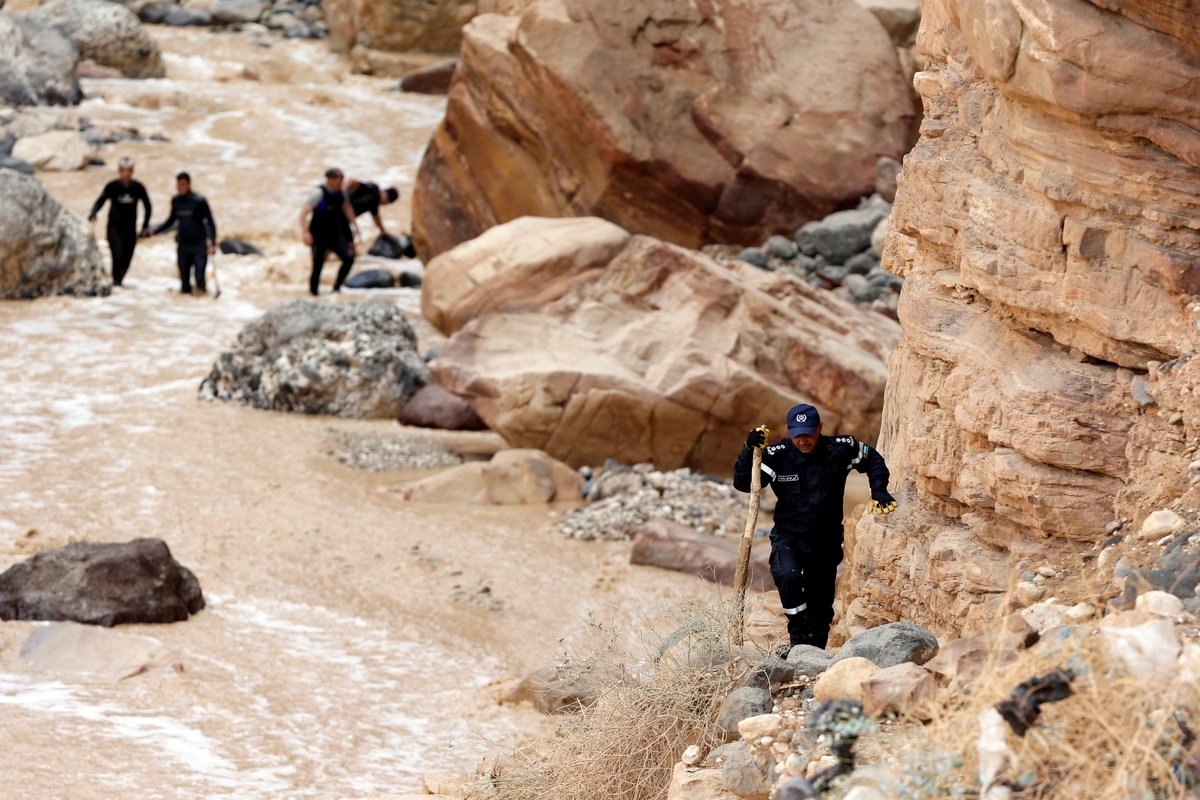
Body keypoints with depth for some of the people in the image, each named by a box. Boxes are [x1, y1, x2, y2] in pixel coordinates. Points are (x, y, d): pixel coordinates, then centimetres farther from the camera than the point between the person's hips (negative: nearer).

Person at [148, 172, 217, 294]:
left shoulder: (199, 201, -10)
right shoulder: (175, 201, 3)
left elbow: (211, 222, -6)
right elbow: (172, 220, 19)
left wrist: (213, 243, -13)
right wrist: (155, 230, 9)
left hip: (199, 246, -4)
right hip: (183, 246, 4)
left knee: (199, 277, -11)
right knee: (184, 278, 2)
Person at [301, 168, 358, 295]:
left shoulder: (340, 194, 2)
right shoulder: (318, 193, -18)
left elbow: (347, 208, 23)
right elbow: (304, 213, -21)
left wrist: (354, 225, 19)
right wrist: (306, 232, -31)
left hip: (335, 234, 6)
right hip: (319, 235, -6)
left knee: (349, 258, -9)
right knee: (318, 265, -6)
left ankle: (337, 286, 6)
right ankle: (313, 292, 15)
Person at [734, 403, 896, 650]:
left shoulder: (840, 450, -9)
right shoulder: (777, 456, -13)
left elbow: (873, 461, 9)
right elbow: (742, 483, -16)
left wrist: (878, 490, -5)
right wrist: (749, 451, -29)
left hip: (825, 543, 2)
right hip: (788, 538, -2)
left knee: (821, 606, 9)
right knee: (788, 575, -33)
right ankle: (799, 636, -21)